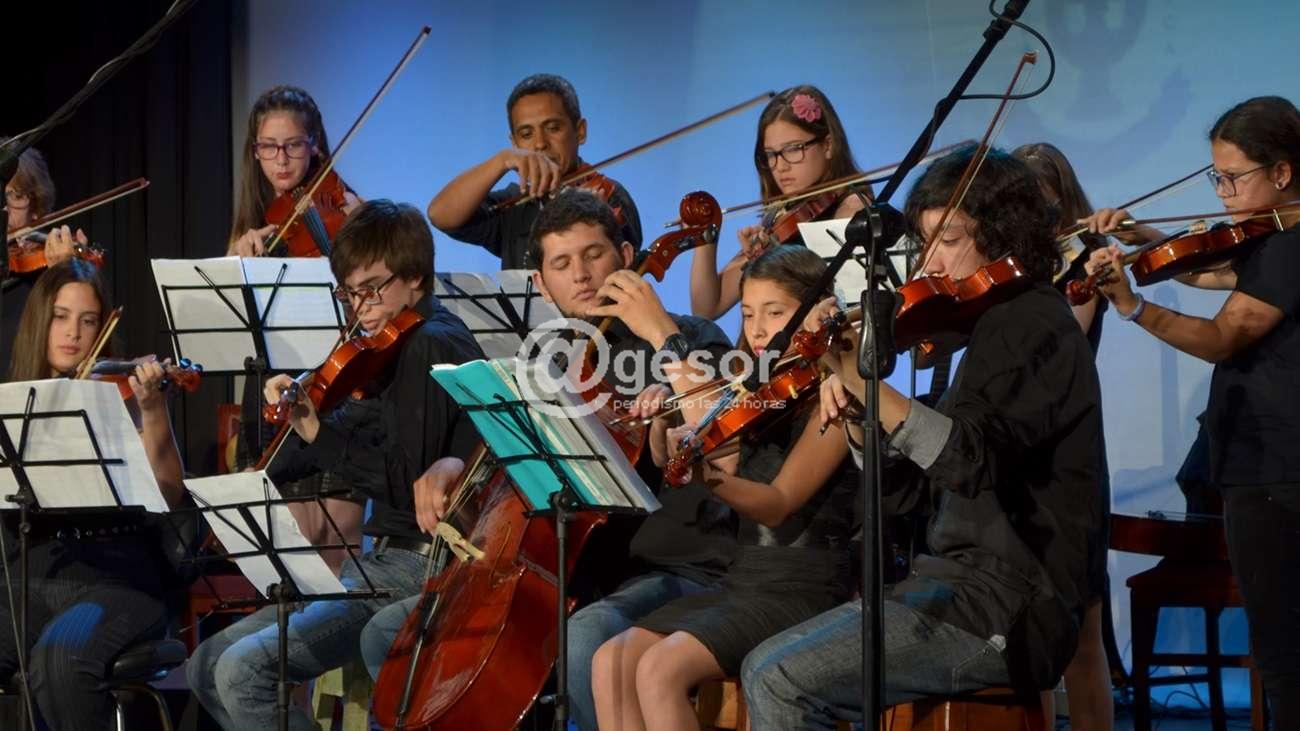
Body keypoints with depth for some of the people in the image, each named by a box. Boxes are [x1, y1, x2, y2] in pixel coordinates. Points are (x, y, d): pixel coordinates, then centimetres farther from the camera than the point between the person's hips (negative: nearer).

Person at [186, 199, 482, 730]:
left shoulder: (431, 345, -14)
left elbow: (409, 482, -20)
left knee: (245, 667, -23)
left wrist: (318, 435, -24)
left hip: (416, 567, -11)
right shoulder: (393, 353, 15)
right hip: (382, 561, 11)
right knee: (207, 666, 9)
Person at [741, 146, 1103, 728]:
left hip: (1005, 614, -10)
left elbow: (972, 459, -29)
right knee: (768, 669, 10)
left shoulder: (1033, 326, -11)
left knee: (779, 679, -17)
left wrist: (865, 382, -32)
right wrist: (854, 416, -1)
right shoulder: (994, 328, 19)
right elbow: (909, 492, 17)